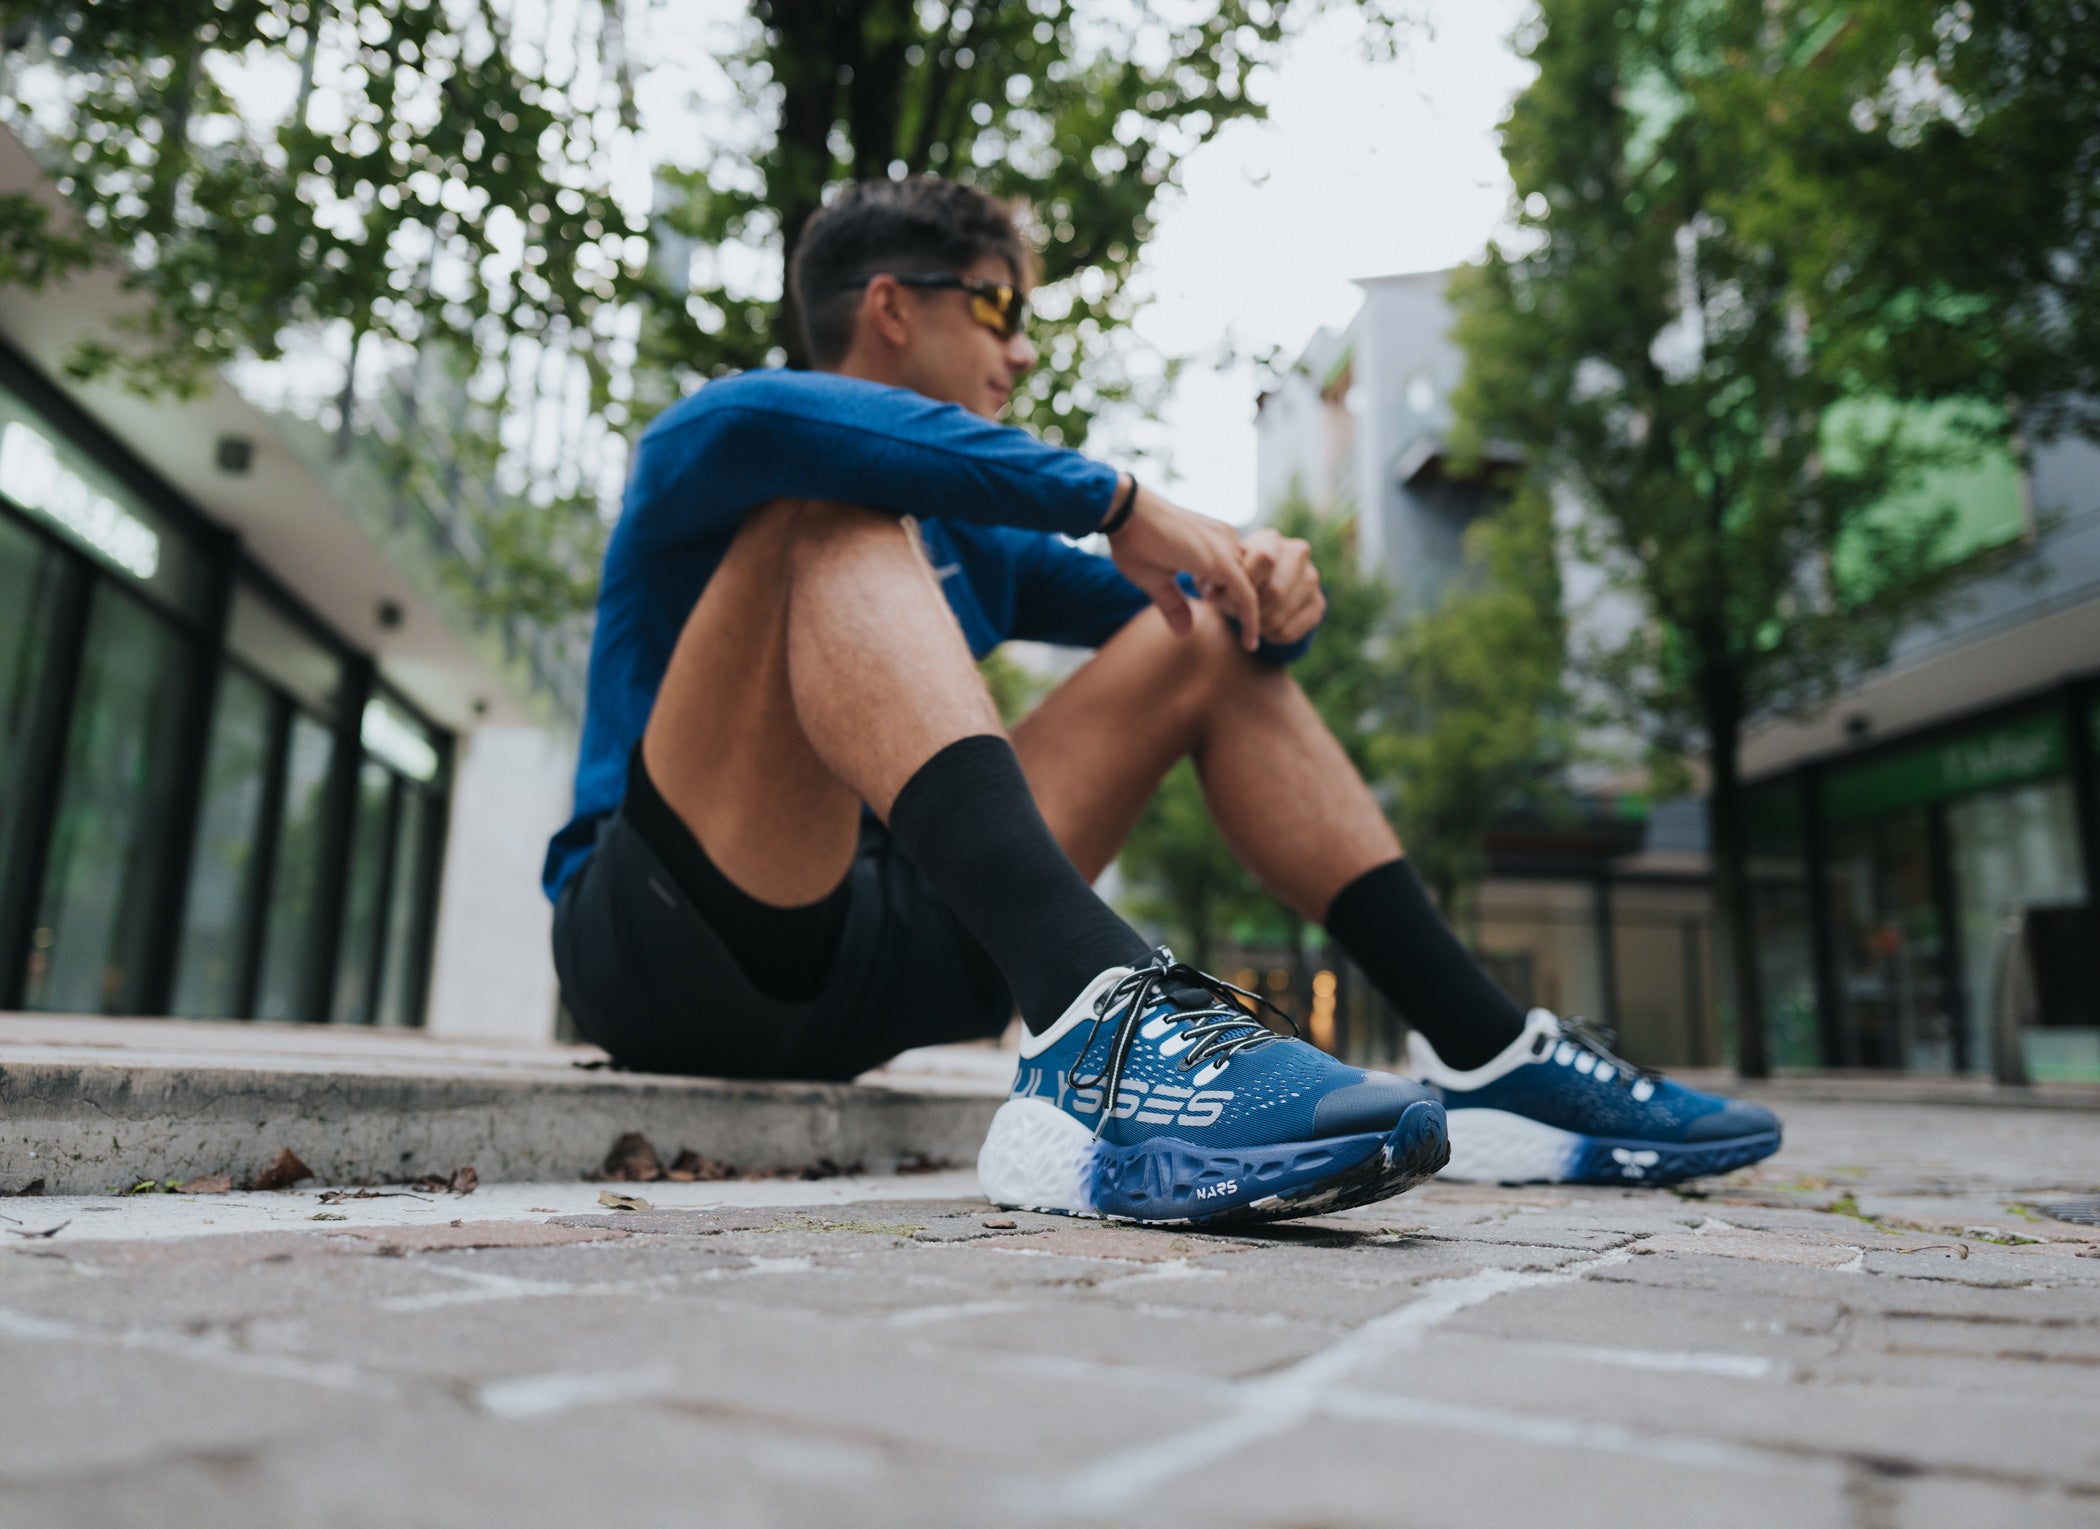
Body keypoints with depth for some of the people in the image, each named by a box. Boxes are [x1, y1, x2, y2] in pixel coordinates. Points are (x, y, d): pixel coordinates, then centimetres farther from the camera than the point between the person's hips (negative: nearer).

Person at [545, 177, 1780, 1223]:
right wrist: (1117, 499, -24)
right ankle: (1089, 1021, -47)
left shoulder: (970, 540, 21)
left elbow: (1195, 612, 18)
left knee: (1212, 643, 4)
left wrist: (1270, 589, -7)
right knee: (839, 514, -25)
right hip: (669, 947, -5)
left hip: (878, 962, 6)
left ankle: (1490, 1052, -6)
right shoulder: (694, 462, 3)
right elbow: (756, 417, -24)